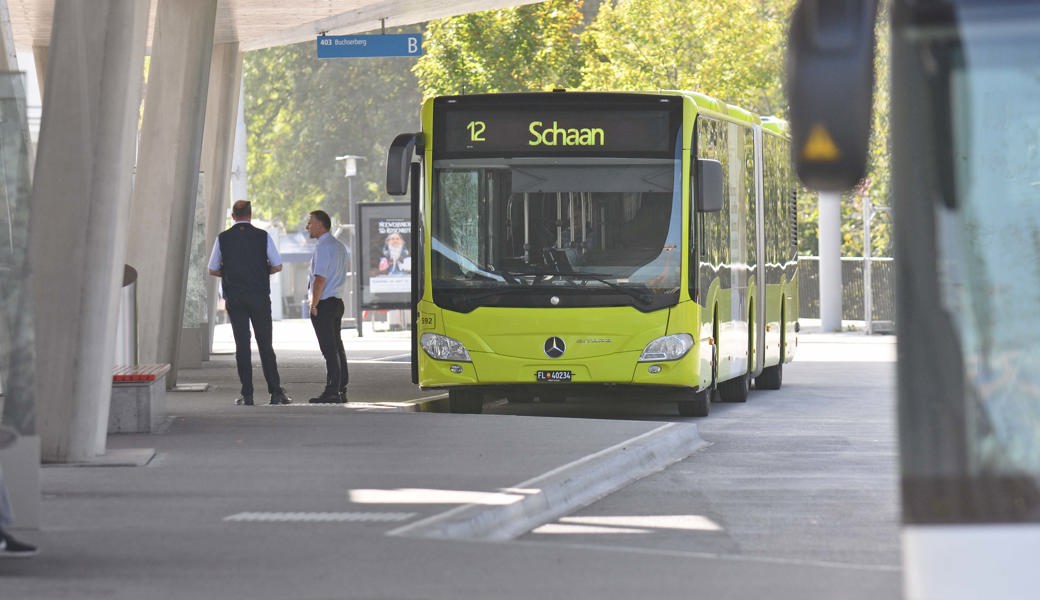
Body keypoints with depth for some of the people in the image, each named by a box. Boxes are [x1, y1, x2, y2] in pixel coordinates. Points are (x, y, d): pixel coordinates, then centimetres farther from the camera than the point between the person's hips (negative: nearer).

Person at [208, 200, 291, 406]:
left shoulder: (223, 238, 0)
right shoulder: (262, 236, -2)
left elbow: (212, 270, 6)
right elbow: (277, 266, 1)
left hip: (234, 298, 1)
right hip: (259, 296, -1)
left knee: (242, 345, 3)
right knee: (265, 344, 4)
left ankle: (247, 395, 0)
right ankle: (276, 392, -1)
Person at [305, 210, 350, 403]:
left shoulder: (323, 247, -15)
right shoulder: (339, 246, 15)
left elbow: (320, 278, -20)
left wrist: (314, 305, -15)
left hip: (323, 305, -10)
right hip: (337, 301, 10)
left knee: (329, 349, -9)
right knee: (337, 347, 12)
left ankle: (331, 392, -10)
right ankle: (341, 390, 15)